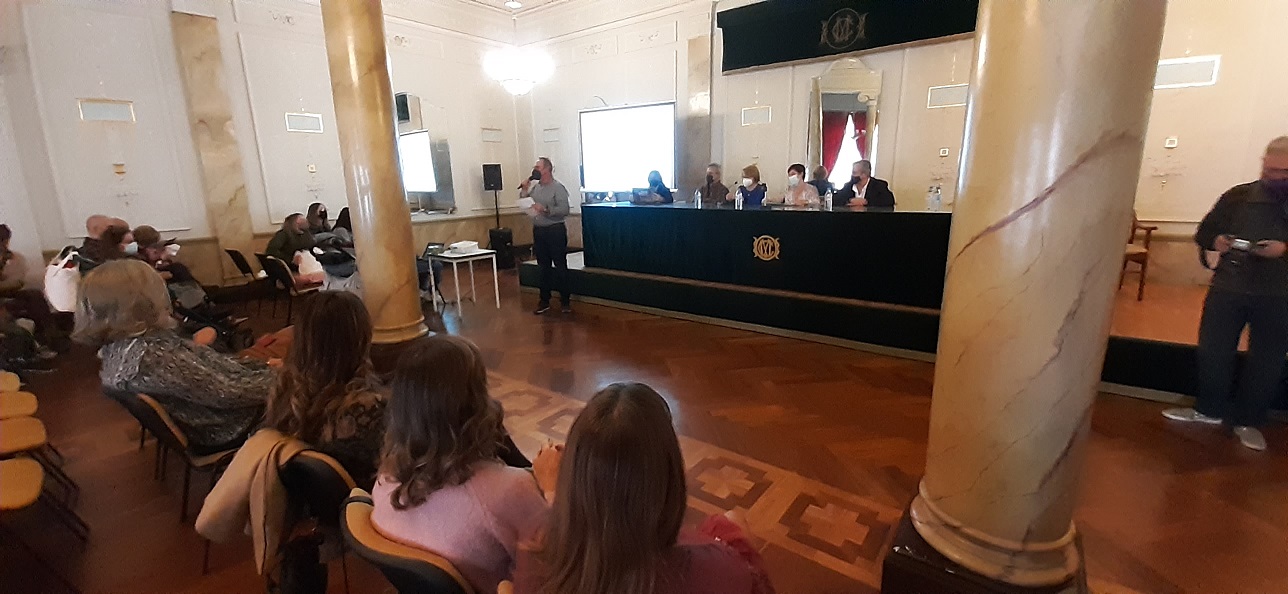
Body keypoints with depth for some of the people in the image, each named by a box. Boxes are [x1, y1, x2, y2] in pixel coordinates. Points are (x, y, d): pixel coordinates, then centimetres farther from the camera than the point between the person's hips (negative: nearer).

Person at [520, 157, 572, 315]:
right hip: (538, 231, 7)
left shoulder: (558, 188, -11)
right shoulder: (535, 187, 9)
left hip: (555, 231, -6)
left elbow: (564, 210, -19)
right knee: (544, 267, 12)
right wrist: (524, 189, 4)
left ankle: (566, 300, 11)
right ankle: (544, 300, 21)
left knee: (560, 266, 1)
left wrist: (545, 209, -23)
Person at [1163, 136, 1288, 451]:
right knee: (1212, 350, 5)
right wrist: (1216, 241, -14)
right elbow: (1203, 232, 7)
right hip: (1228, 287, 1)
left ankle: (1248, 420, 21)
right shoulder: (1238, 195, 5)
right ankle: (1210, 409, 21)